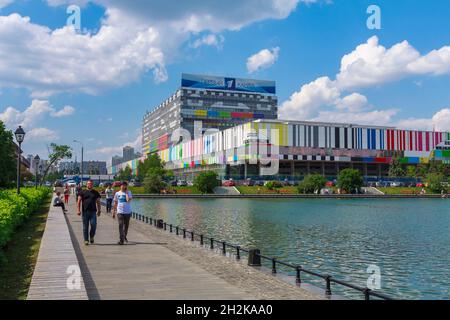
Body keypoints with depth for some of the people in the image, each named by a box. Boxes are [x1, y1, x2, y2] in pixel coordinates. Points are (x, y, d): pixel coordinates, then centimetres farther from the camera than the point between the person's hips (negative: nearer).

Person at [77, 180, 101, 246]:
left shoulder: (96, 193, 13)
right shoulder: (82, 192, 7)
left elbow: (98, 202, 14)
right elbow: (79, 201, 3)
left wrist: (99, 210, 7)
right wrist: (78, 210, -7)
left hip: (93, 211, 1)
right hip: (85, 211, -1)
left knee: (93, 225, -9)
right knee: (85, 227, 3)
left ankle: (91, 237, 15)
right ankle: (86, 240, 11)